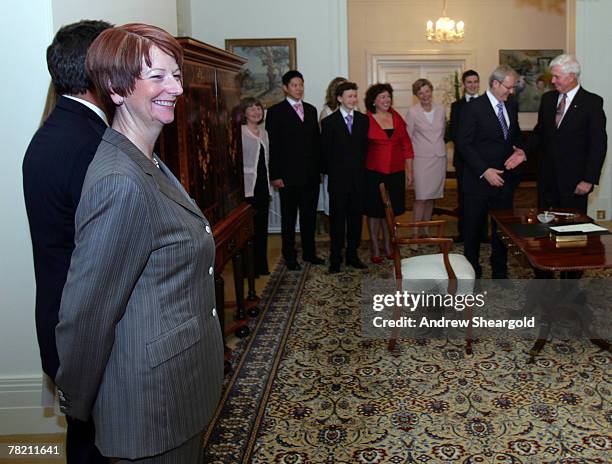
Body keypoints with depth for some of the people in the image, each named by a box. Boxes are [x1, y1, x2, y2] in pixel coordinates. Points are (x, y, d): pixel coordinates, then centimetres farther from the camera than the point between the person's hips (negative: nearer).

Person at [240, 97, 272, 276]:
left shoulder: (264, 132, 15)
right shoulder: (240, 132, -7)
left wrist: (269, 183, 14)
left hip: (263, 186, 7)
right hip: (247, 187, -7)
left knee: (262, 227, 11)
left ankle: (261, 265, 20)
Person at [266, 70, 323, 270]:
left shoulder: (311, 110, 12)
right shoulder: (275, 112, -4)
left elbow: (316, 141, 14)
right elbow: (273, 146, -8)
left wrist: (319, 168, 8)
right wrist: (275, 175, -13)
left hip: (311, 175, 5)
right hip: (289, 176, -5)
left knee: (309, 216, 13)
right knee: (289, 218, 6)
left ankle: (309, 252, 26)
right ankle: (290, 256, 16)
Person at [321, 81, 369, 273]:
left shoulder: (363, 120, 7)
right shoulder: (329, 122, -2)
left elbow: (365, 146, 10)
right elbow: (325, 151, 1)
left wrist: (361, 169, 6)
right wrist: (331, 172, 3)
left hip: (358, 178, 3)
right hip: (338, 179, -3)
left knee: (356, 217, 9)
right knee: (337, 218, 2)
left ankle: (352, 255, 20)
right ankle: (335, 258, 10)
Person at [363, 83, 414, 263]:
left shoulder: (396, 118, 6)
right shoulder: (366, 120, -6)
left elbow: (406, 144, 10)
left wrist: (409, 170, 7)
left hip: (395, 172, 4)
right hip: (374, 172, -3)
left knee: (391, 210, 12)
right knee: (374, 210, 4)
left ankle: (388, 246, 27)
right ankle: (375, 249, 16)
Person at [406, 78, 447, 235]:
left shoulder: (441, 110, 6)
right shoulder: (412, 112, -4)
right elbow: (408, 138, -3)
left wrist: (439, 146, 12)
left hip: (439, 157, 4)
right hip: (421, 159, -4)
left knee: (431, 197, 9)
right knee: (421, 198, -8)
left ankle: (426, 231, 19)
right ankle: (415, 234, -3)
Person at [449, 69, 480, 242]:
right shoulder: (456, 106, 8)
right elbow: (453, 133, 2)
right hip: (463, 157, 0)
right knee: (463, 196, 3)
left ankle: (483, 232, 10)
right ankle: (463, 232, 10)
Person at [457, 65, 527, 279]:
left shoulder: (511, 105, 8)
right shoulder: (473, 108, -12)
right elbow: (465, 144, -14)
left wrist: (520, 150, -2)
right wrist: (485, 171, -21)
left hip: (504, 178, 6)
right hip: (479, 179, -5)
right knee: (473, 229, 8)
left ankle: (500, 272, 27)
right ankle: (472, 273, 22)